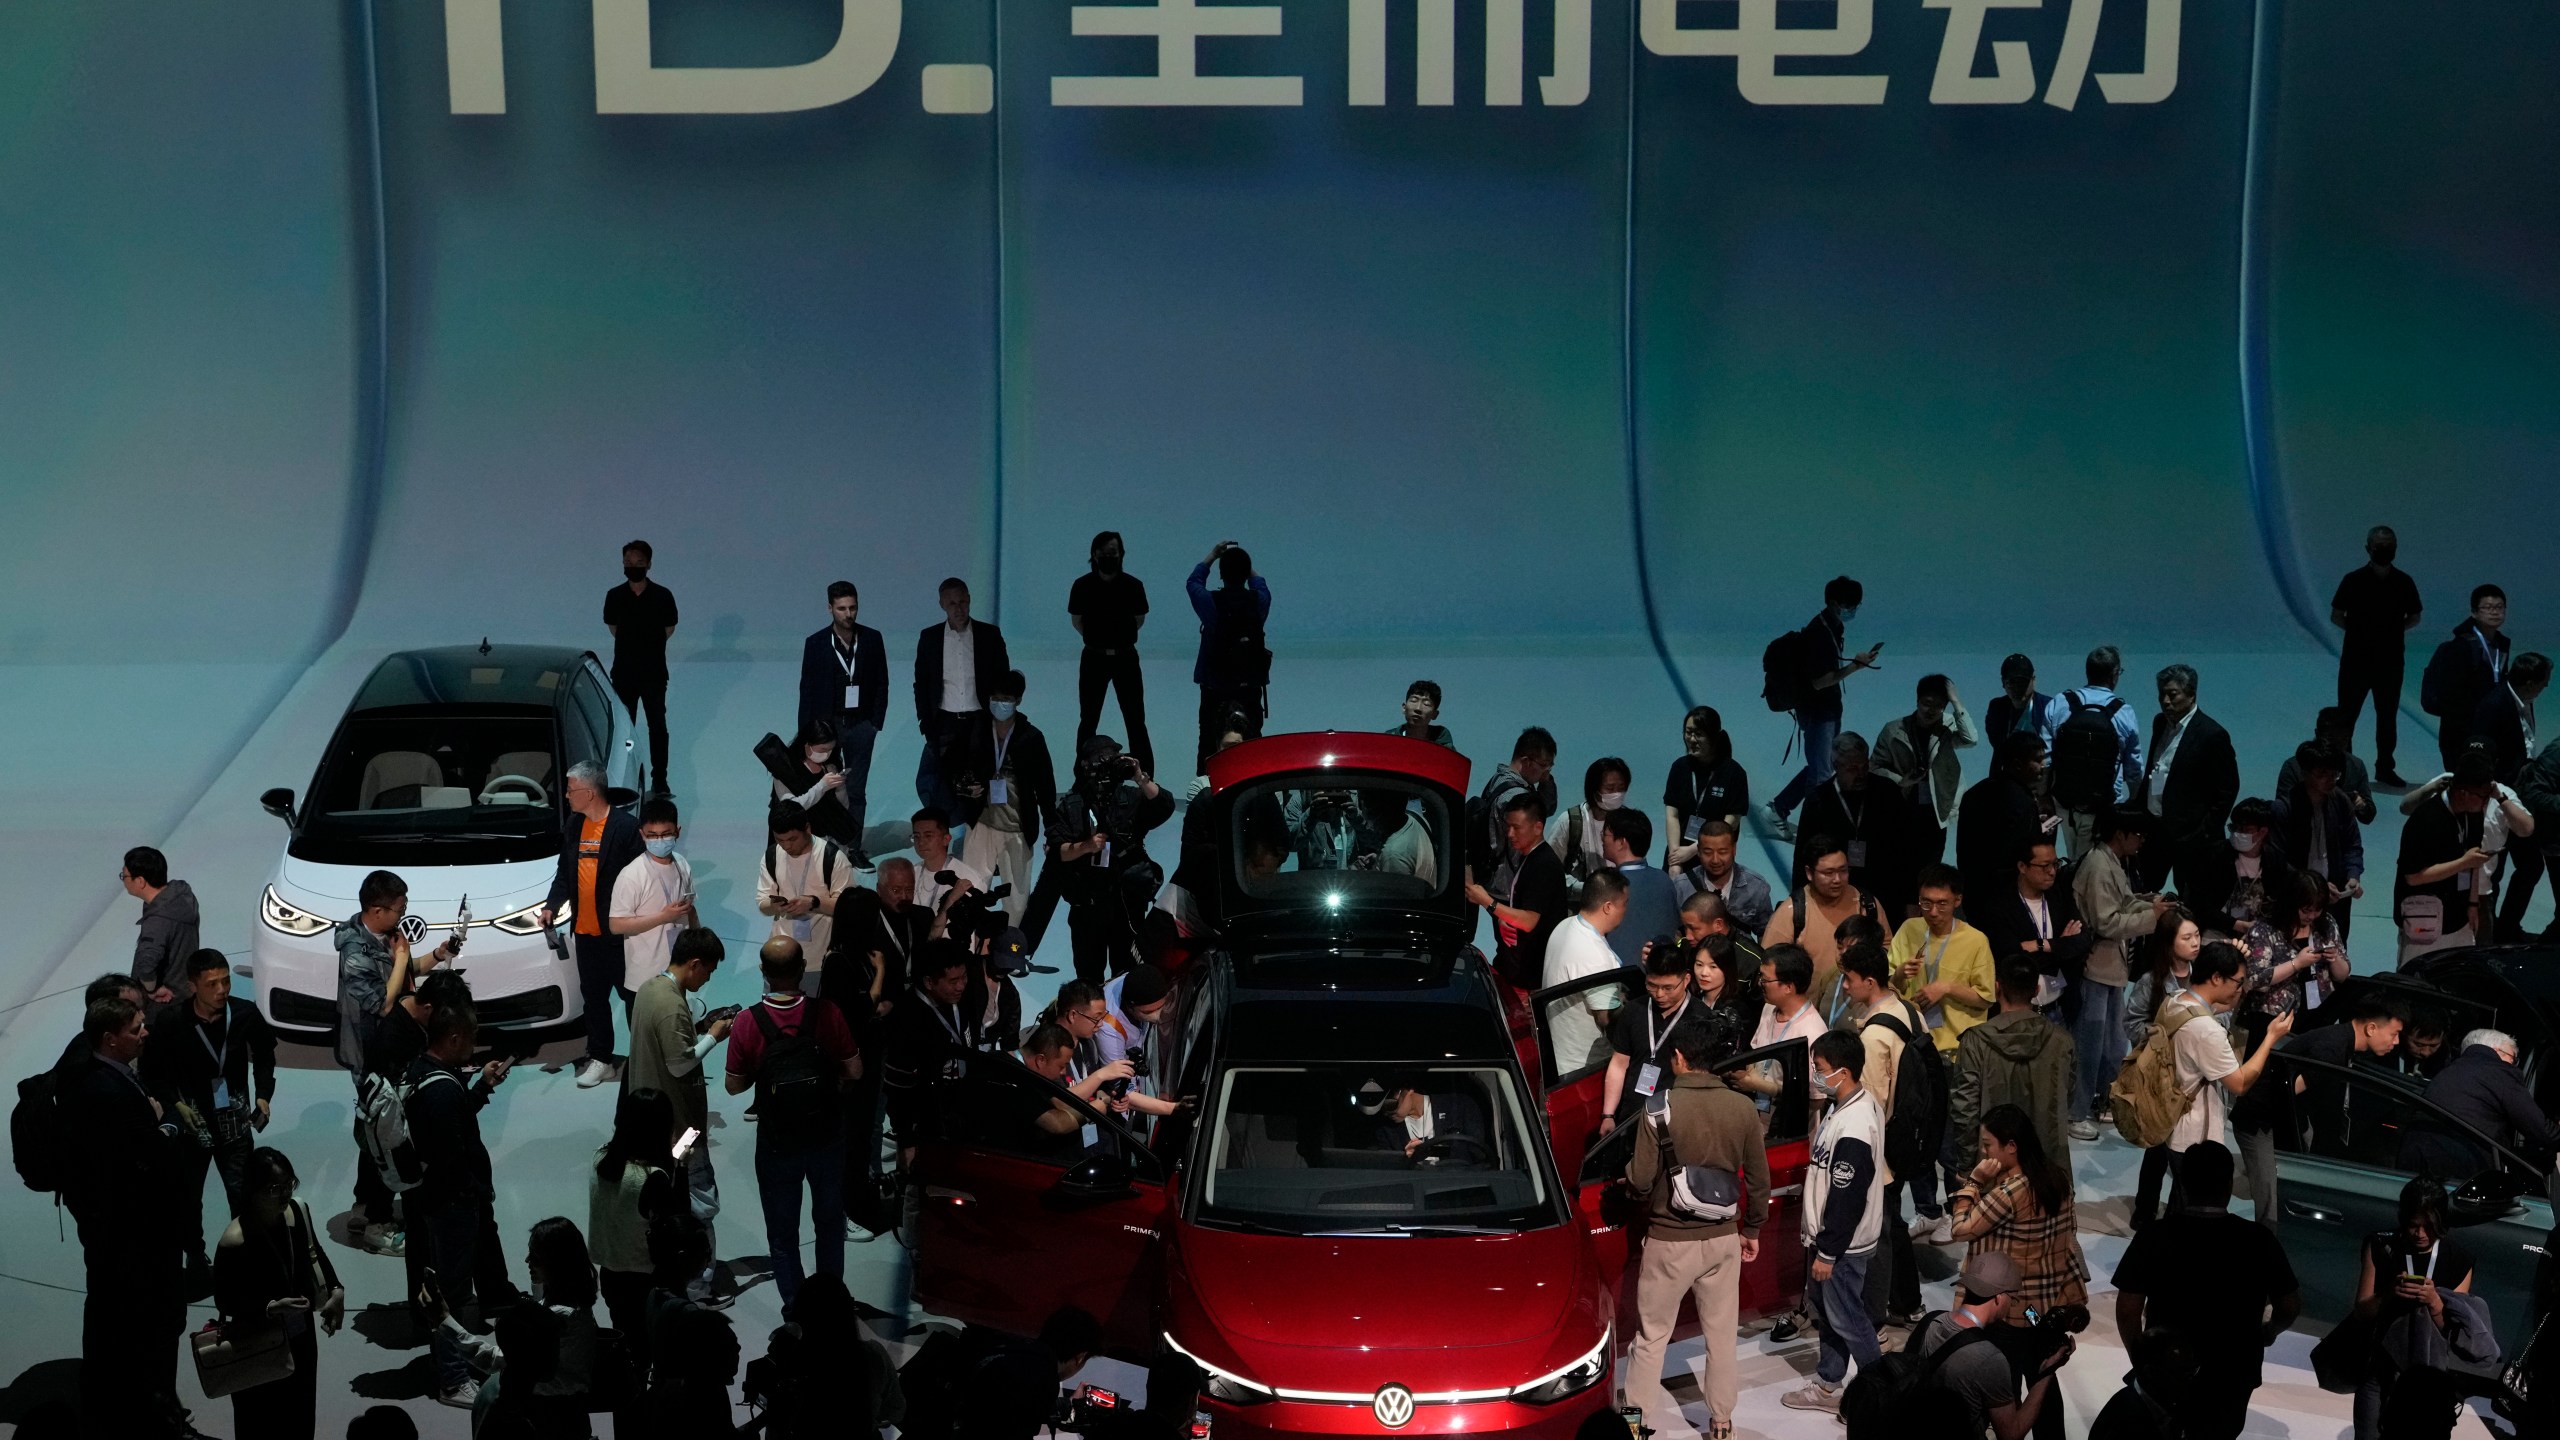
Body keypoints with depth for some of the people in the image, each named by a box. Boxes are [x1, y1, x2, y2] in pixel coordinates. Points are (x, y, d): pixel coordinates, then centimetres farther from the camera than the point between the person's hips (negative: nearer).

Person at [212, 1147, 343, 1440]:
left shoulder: (298, 1212, -10)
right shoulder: (235, 1241, -29)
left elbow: (315, 1254, 10)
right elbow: (225, 1302, -19)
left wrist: (336, 1290, -4)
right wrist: (270, 1308, -32)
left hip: (301, 1337, 6)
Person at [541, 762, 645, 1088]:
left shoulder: (625, 827, -14)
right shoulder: (575, 826, 7)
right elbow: (565, 872, 16)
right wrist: (552, 904, 2)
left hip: (618, 933, -6)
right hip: (585, 932, 7)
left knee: (631, 995, 5)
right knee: (594, 997, 14)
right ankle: (600, 1059, 23)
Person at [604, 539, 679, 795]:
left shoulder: (663, 596, -7)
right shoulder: (614, 596, -1)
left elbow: (669, 630, 5)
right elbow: (612, 628, 12)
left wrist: (649, 644, 5)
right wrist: (632, 643, 9)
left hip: (654, 672, -2)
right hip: (624, 672, 2)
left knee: (658, 726, 1)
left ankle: (659, 780, 5)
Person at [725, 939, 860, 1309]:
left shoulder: (749, 1022, -20)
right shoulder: (827, 1014, -20)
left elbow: (734, 1085, -9)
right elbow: (854, 1070, -8)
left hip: (777, 1144, -1)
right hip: (827, 1139, 1)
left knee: (783, 1233, 18)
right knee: (830, 1222, 24)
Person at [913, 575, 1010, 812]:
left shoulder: (990, 635, 2)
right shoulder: (929, 637, 5)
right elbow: (921, 685, 9)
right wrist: (927, 726, 0)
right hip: (944, 724, 1)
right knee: (928, 785, -7)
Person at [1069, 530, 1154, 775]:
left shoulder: (1133, 586, -6)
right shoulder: (1082, 586, -6)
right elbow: (1076, 620, 8)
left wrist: (1119, 637, 10)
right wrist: (1096, 638, 10)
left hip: (1125, 657, -1)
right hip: (1093, 658, 1)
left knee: (1136, 721, -1)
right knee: (1088, 721, 7)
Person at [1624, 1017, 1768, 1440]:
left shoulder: (1662, 1107, -17)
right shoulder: (1742, 1109, -6)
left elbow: (1640, 1180, -15)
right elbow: (1758, 1180, 2)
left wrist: (1630, 1168, 8)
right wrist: (1752, 1229, 17)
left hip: (1670, 1240, -3)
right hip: (1723, 1238, 3)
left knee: (1651, 1337, 9)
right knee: (1721, 1335, 15)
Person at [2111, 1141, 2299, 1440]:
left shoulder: (2153, 1237, -17)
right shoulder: (2259, 1240, -15)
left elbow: (2128, 1309, -14)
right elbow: (2290, 1306, -5)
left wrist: (2140, 1358, 4)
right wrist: (2267, 1332, 17)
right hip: (2232, 1373, 1)